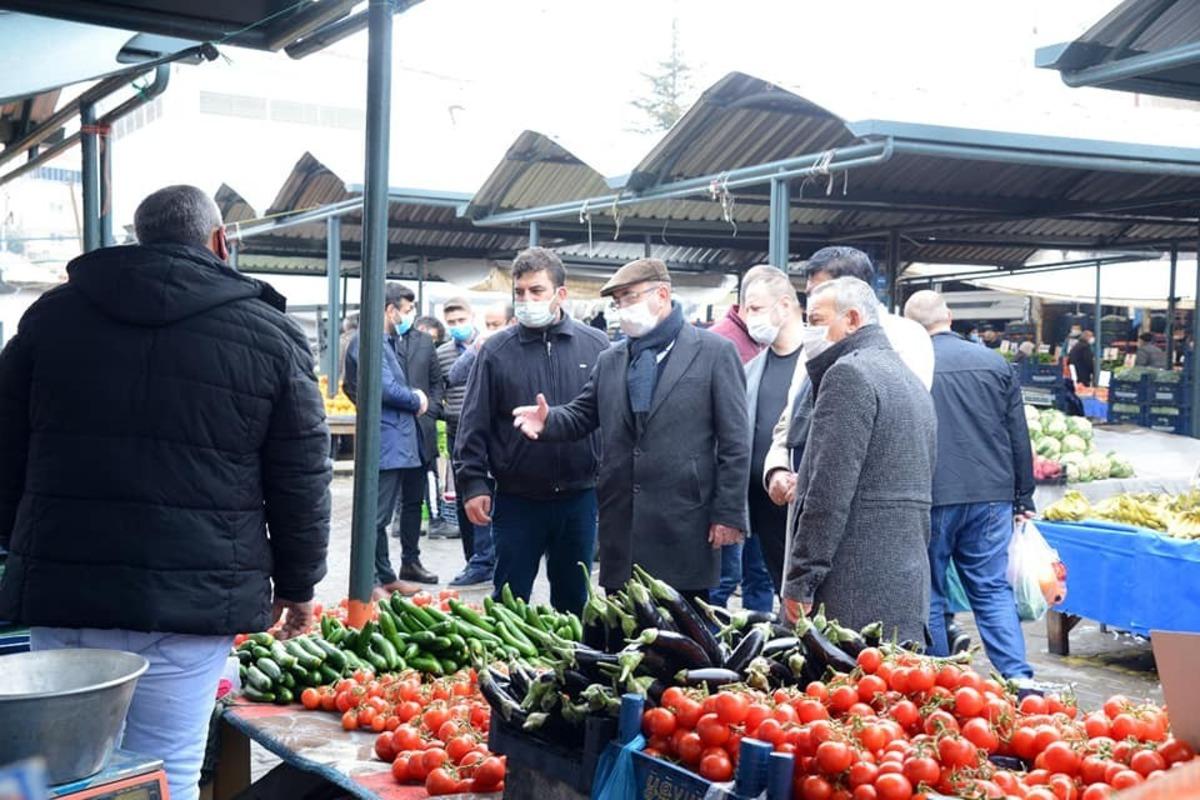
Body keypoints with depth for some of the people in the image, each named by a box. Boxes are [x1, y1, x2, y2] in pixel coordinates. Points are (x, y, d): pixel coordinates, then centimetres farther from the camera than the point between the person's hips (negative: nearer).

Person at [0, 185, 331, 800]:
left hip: (59, 588, 3)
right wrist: (296, 587, 14)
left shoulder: (52, 314, 9)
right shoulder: (272, 334, 0)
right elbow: (301, 482, 2)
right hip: (191, 599, -3)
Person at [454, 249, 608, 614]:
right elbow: (474, 423, -1)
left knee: (573, 599, 14)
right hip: (517, 499, -1)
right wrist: (473, 483, -7)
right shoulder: (496, 350, -2)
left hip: (579, 498, 1)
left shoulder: (595, 345, 1)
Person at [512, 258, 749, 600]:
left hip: (684, 523, -4)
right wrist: (548, 420, -6)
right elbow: (581, 415, 17)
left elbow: (735, 441, -4)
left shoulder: (714, 352, -1)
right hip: (621, 522, 5)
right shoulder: (610, 360, 14)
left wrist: (728, 514, -8)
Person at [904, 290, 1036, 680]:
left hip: (930, 498, -3)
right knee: (993, 589, 10)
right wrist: (1024, 500, 17)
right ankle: (1019, 676, 0)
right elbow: (1020, 439, 10)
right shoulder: (995, 362, 7)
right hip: (992, 496, 3)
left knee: (929, 595, 8)